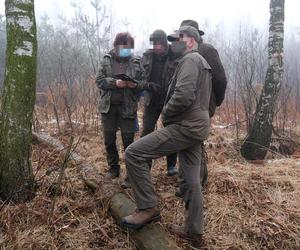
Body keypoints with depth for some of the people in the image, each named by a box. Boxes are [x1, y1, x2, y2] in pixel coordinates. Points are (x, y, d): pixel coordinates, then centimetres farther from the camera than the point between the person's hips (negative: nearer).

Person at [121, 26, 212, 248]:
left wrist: (166, 114, -8)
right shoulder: (203, 62, 24)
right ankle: (194, 232, 23)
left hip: (184, 127, -11)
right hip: (197, 127, 11)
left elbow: (183, 95, -24)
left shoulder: (190, 59, -8)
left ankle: (148, 208, -6)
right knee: (192, 181, 13)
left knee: (134, 153, -13)